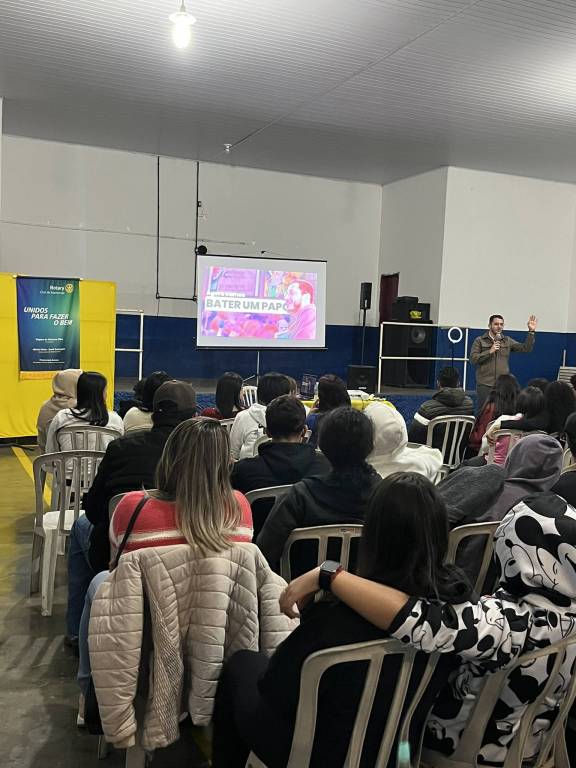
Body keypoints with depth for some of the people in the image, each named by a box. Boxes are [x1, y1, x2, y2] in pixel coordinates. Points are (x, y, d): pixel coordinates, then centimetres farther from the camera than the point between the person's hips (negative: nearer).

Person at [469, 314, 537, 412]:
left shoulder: (507, 341, 13)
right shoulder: (479, 340, 4)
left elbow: (526, 348, 7)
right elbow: (473, 359, -5)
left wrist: (531, 332, -2)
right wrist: (490, 351, -11)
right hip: (485, 384, -3)